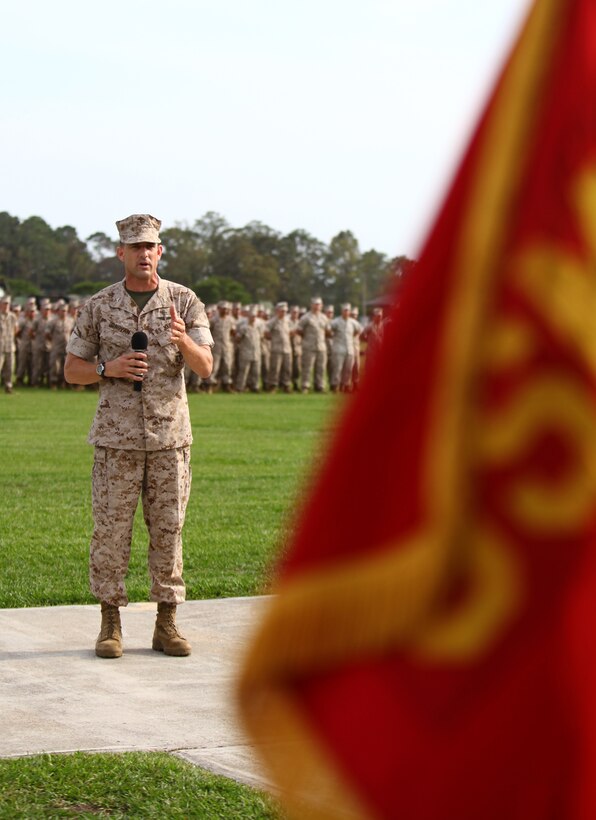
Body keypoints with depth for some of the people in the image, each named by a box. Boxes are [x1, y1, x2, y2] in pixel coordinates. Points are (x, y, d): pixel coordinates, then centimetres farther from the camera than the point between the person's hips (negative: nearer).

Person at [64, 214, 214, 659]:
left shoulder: (185, 302, 1)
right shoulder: (99, 306, 1)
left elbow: (205, 367, -8)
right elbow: (72, 371, 5)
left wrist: (183, 340, -29)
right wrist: (108, 367, -15)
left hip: (170, 437, 1)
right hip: (117, 438, -1)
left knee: (168, 530, 4)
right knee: (111, 529, 1)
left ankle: (167, 625, 12)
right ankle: (111, 625, 10)